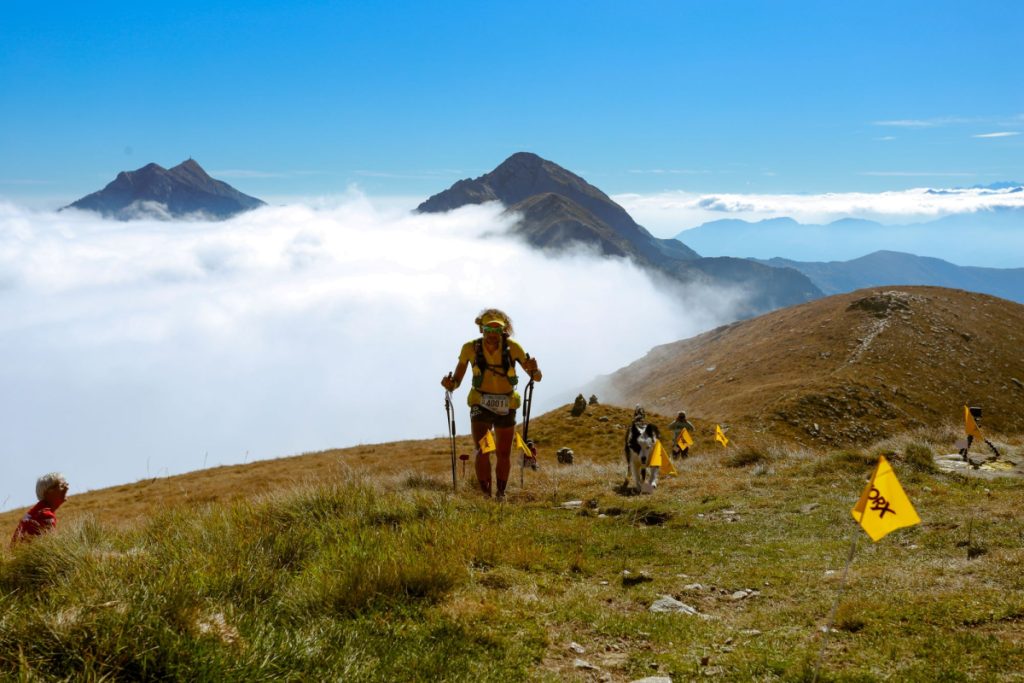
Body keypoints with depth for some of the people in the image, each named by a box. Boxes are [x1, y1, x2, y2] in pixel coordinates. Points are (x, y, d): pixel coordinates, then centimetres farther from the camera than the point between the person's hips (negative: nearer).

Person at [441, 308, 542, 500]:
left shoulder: (512, 347, -19)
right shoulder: (470, 348, -18)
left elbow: (537, 378, -17)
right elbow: (456, 381, -9)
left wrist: (534, 369, -41)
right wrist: (449, 384, -32)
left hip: (506, 406, 1)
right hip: (480, 404, -1)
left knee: (504, 454, 11)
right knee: (482, 451, -17)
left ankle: (501, 494, 31)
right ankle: (485, 495, -7)